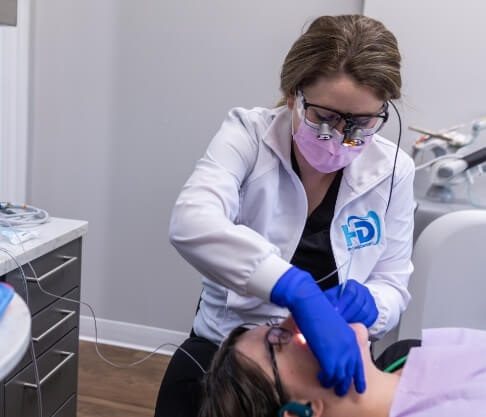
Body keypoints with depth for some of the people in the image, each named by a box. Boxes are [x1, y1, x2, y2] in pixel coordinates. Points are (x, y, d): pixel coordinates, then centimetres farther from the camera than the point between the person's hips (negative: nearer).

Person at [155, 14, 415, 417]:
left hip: (328, 359, 2)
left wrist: (368, 303, -20)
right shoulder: (249, 134, -13)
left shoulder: (391, 170, -6)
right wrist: (300, 292, -42)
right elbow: (192, 223, -31)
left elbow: (392, 286, 3)